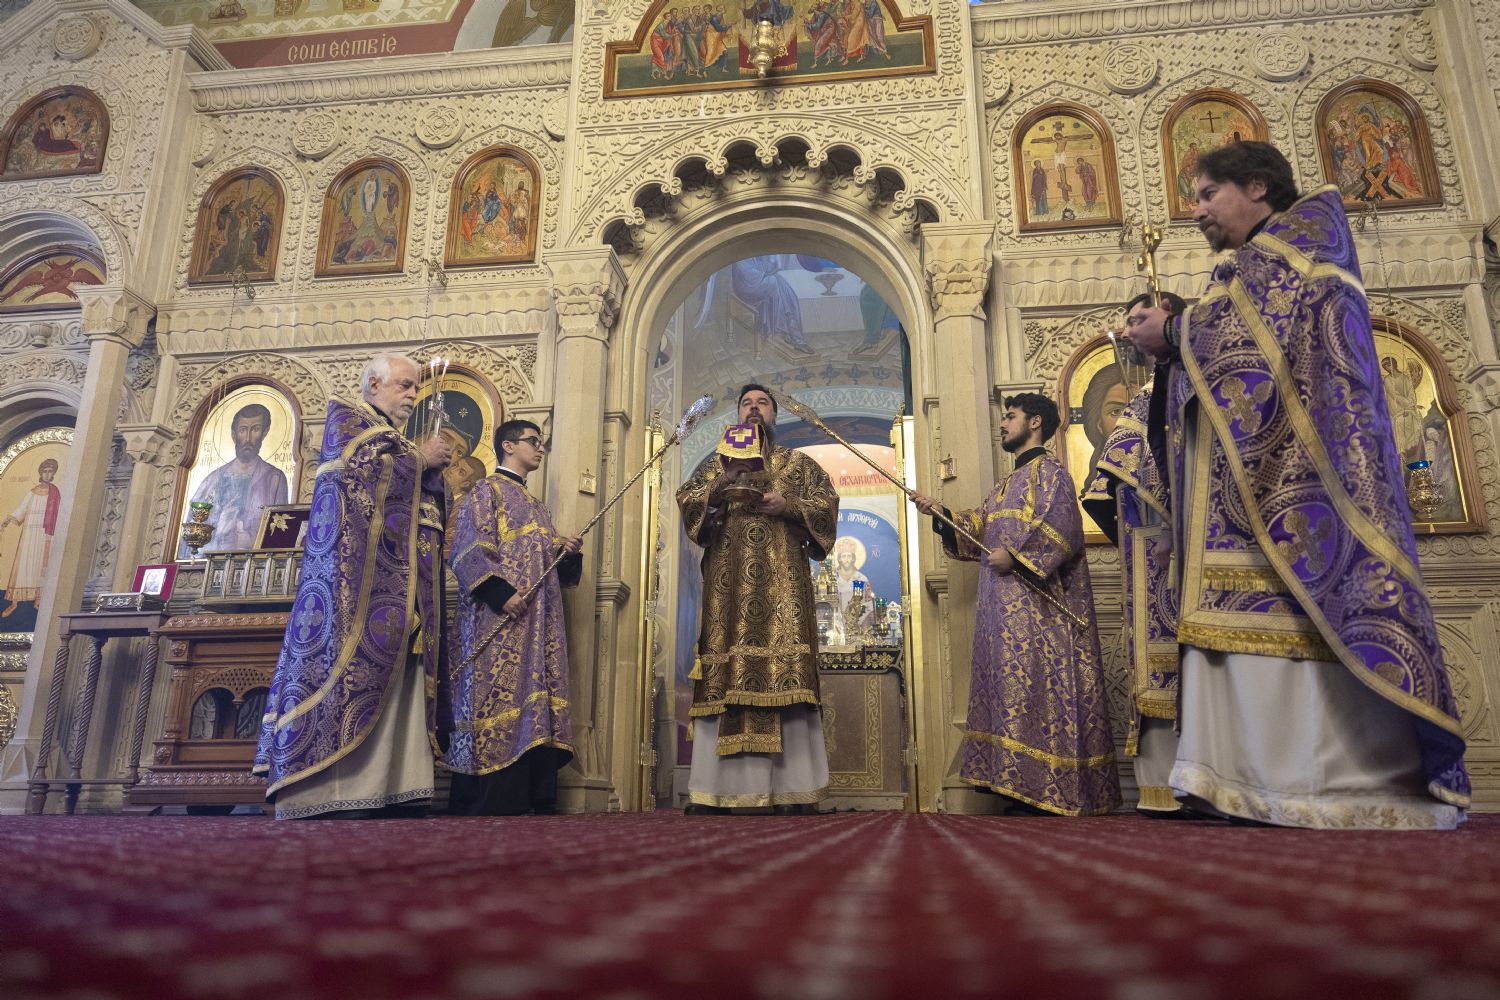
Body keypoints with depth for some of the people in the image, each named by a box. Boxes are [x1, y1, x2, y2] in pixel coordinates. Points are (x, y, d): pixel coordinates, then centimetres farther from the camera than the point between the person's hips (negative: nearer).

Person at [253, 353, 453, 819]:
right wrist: (418, 459, -1)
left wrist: (435, 468, 6)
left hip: (401, 577, 7)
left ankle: (394, 789, -7)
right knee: (352, 655, -15)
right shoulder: (344, 416, 9)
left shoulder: (403, 441, 29)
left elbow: (429, 504, 23)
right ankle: (340, 791, -16)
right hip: (358, 563, -7)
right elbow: (356, 468, -10)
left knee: (398, 682, -3)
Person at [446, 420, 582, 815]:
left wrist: (567, 552, 5)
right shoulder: (486, 491, 2)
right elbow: (469, 549, -11)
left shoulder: (537, 507, 26)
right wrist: (501, 592, -22)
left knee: (534, 703, 3)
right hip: (499, 620, -8)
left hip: (538, 624, 8)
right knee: (497, 700, -11)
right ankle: (485, 804, -7)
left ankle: (534, 800, 5)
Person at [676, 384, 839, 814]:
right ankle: (715, 788, -3)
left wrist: (787, 506, -9)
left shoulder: (798, 463, 18)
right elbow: (687, 499, 8)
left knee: (785, 674, -10)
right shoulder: (717, 463, 22)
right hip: (727, 582, 1)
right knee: (724, 674, -5)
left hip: (781, 583, -1)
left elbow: (826, 503, 7)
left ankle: (792, 791, -9)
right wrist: (720, 485, -9)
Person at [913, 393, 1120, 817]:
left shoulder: (1048, 469, -3)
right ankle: (1025, 788, 9)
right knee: (1014, 690, 6)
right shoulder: (1006, 486, 25)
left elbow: (1061, 526, -17)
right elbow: (977, 529, 21)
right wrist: (939, 512, 9)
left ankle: (1052, 792, -7)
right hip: (1006, 609, 9)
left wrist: (1014, 555, -18)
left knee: (1039, 690, -11)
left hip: (1038, 605, -9)